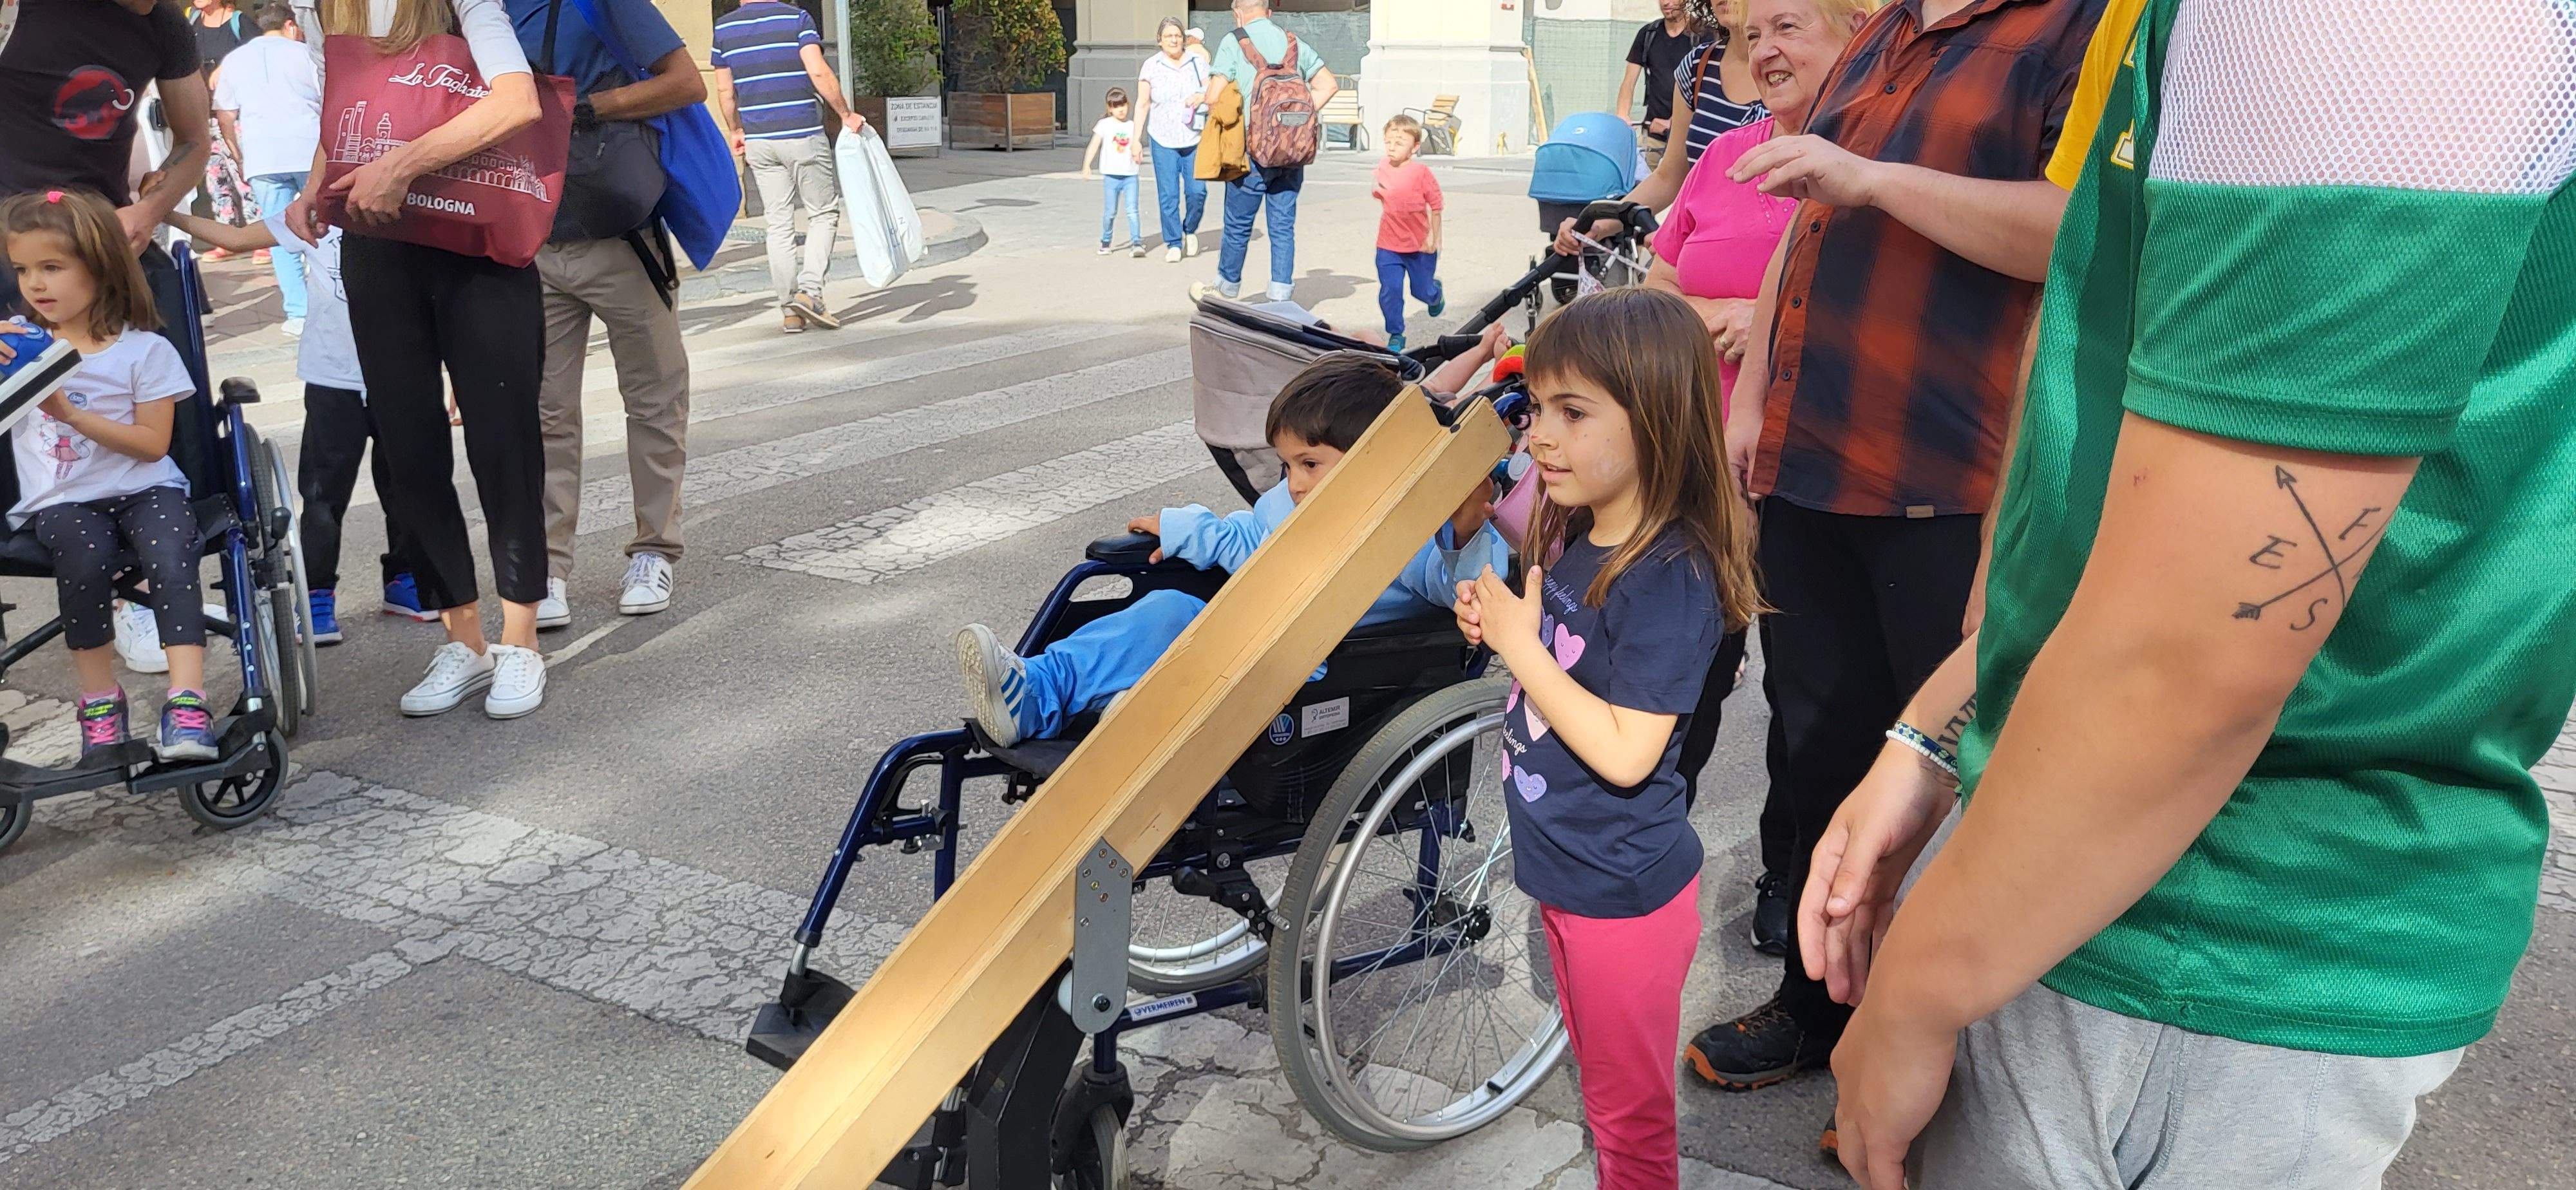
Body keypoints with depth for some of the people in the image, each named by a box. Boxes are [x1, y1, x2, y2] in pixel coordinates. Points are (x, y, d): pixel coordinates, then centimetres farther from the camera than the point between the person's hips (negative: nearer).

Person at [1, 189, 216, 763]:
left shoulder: (145, 350, 2)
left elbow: (153, 443, -4)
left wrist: (73, 414, -14)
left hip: (142, 490, -2)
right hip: (59, 501, 2)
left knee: (170, 554, -32)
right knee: (85, 552, -32)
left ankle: (187, 699, -36)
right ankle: (99, 695, -18)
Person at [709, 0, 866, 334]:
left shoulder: (724, 27, 7)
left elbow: (725, 91, 10)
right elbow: (819, 73, -14)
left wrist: (735, 132, 24)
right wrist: (846, 114, -5)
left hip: (759, 140, 4)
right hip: (803, 136, -4)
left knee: (778, 224, 7)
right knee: (824, 213, 9)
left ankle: (789, 309, 6)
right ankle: (810, 289, -7)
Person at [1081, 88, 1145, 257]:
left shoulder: (1132, 126, 9)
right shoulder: (1104, 125, 2)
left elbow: (1137, 146, 15)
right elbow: (1093, 146, -2)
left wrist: (1138, 149, -9)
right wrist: (1086, 166, -12)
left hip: (1130, 175, 1)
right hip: (1111, 175, -1)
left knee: (1133, 210, -10)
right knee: (1110, 212, 5)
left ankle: (1136, 243, -12)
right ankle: (1106, 242, 21)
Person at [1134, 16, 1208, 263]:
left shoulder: (1198, 62, 3)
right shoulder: (1151, 66, 0)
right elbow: (1142, 104, 1)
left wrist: (1202, 97, -18)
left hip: (1195, 139, 1)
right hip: (1163, 140, -1)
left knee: (1197, 191, -6)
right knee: (1168, 195, -3)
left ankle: (1190, 230, 22)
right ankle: (1174, 244, 8)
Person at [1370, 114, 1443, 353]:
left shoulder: (1421, 171, -15)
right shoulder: (1382, 168, -1)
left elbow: (1435, 205, -8)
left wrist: (1434, 237, -7)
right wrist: (1376, 187, -4)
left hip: (1420, 246, -3)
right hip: (1388, 246, 3)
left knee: (1423, 291, 13)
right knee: (1390, 292, -4)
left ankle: (1435, 293, 50)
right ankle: (1395, 335, 11)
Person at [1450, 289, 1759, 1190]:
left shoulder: (1669, 579, -26)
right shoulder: (1571, 536, 0)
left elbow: (1624, 753, -29)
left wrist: (1523, 647, -25)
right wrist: (1495, 624, -5)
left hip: (1625, 895, -8)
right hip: (1565, 872, 9)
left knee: (1630, 1114, 12)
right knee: (1598, 1079, 26)